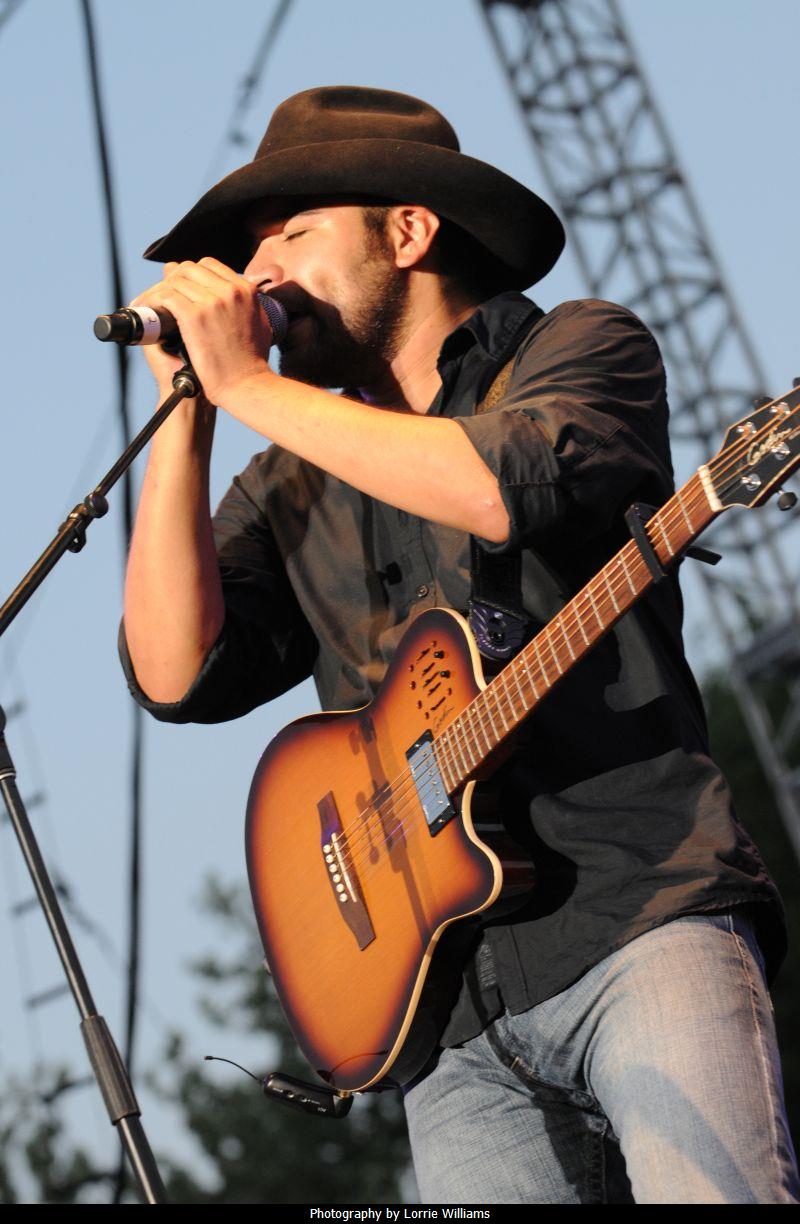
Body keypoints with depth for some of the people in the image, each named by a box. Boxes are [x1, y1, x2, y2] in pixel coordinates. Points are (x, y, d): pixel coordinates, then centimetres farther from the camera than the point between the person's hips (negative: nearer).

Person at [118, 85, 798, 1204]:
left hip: (641, 915, -5)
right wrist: (186, 410, 1)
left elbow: (512, 485, -17)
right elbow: (177, 677, 4)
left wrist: (247, 385, -9)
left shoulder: (582, 351, 6)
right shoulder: (291, 486, 19)